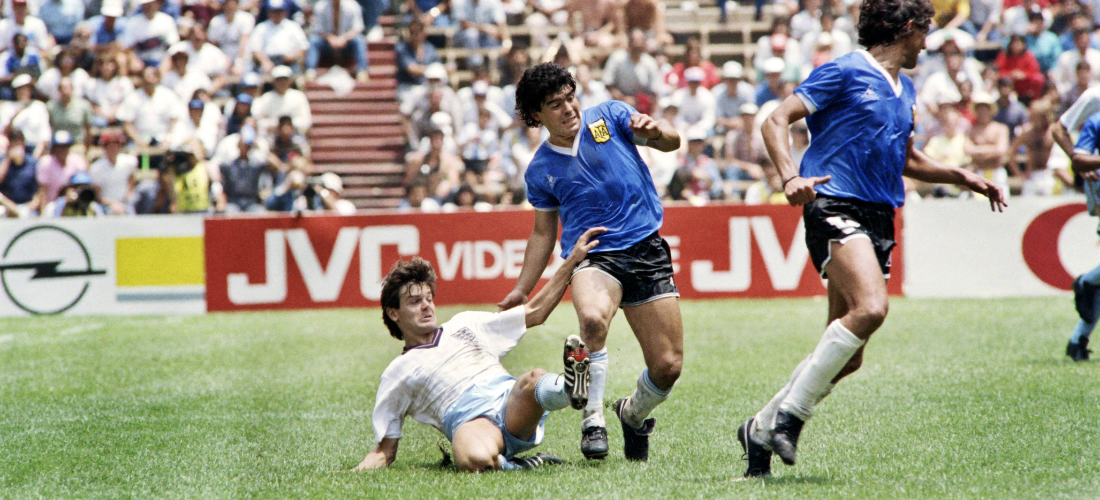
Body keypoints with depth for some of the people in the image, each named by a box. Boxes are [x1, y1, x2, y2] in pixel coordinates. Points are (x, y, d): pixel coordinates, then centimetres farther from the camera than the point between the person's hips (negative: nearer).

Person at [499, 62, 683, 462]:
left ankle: (634, 414, 30)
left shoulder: (610, 116, 7)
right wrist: (521, 291, 14)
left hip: (648, 251, 1)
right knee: (592, 318, -37)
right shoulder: (540, 171, 9)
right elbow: (543, 233, 19)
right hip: (592, 255, -1)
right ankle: (593, 419, -21)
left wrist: (655, 131, -22)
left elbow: (671, 141, 1)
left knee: (667, 366, -4)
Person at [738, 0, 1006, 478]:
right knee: (870, 308, -30)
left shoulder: (905, 89, 22)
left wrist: (964, 177, 24)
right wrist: (791, 177, -24)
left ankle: (761, 429, 18)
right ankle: (790, 412, -21)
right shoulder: (845, 73, -2)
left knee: (848, 356, 3)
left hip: (879, 221, 8)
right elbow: (776, 121, -8)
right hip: (835, 208, -8)